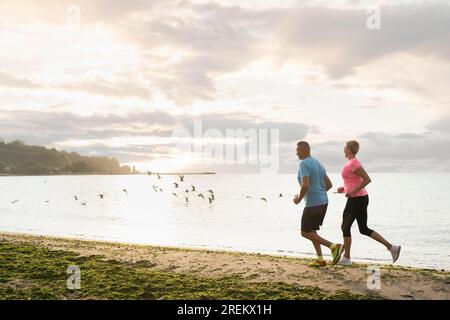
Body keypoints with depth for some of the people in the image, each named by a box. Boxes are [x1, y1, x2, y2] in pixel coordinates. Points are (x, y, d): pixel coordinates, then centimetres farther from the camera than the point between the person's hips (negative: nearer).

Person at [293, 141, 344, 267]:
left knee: (305, 233, 3)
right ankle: (320, 259, 13)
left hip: (313, 203, -9)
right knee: (311, 231, 19)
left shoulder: (304, 164, -15)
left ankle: (334, 246, -8)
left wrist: (299, 198, -10)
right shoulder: (318, 164, 14)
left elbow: (305, 185, -27)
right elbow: (329, 184, 17)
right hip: (323, 201, 9)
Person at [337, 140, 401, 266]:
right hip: (362, 198, 10)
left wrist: (353, 191, -22)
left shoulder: (353, 163, -15)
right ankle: (391, 247, 6)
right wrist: (345, 188, 17)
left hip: (356, 199, -10)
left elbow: (367, 179, -22)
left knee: (345, 227, 3)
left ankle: (346, 258, 11)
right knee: (364, 229, 11)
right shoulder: (354, 162, 15)